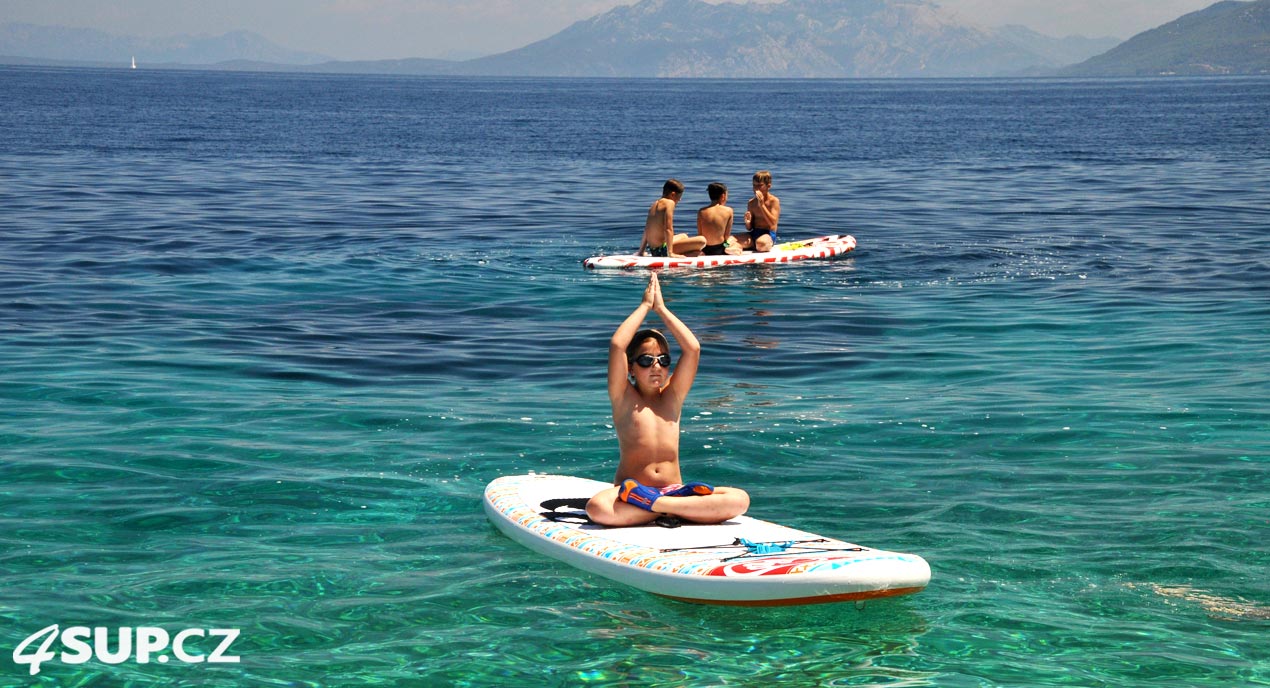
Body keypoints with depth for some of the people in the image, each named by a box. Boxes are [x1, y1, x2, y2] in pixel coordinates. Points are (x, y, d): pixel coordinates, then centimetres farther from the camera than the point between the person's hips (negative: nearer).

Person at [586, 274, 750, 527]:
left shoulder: (672, 398, 15)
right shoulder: (624, 399, 7)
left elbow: (693, 348, 3)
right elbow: (617, 345, -8)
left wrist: (661, 308, 7)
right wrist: (645, 305, 2)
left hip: (675, 490, 3)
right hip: (630, 492, -3)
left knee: (740, 500, -23)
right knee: (597, 508, -39)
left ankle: (659, 506, -29)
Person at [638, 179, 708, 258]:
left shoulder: (655, 204, 14)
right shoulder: (669, 203, -12)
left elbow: (647, 230, 20)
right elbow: (668, 229, -20)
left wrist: (641, 251, 26)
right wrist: (670, 253, -21)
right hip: (663, 249, -9)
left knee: (684, 236, 35)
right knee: (701, 241, -13)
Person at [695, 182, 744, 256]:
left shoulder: (701, 212, -2)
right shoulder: (728, 211, -6)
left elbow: (700, 235, 0)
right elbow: (727, 235, -2)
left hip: (705, 250, 1)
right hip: (720, 249, -1)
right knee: (738, 245, 32)